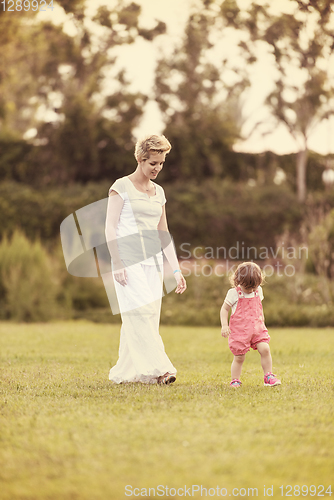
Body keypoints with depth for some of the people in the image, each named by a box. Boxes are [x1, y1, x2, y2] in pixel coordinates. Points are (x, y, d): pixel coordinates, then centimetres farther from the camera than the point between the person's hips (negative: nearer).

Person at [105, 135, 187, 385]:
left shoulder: (158, 192, 16)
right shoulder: (121, 187, -2)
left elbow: (163, 233, 18)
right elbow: (110, 227, -6)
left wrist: (176, 270, 13)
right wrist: (117, 263, -15)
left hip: (152, 261, 6)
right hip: (128, 259, -6)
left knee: (148, 316, 1)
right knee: (141, 312, -16)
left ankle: (124, 372, 7)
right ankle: (155, 368, -19)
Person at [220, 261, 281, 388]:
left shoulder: (258, 291, 7)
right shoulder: (234, 293, -8)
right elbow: (224, 309, -1)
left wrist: (261, 318, 22)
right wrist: (224, 325, -10)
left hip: (257, 328, 4)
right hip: (239, 330, -4)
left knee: (265, 349, -12)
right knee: (239, 357, -1)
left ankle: (269, 377, -1)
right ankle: (235, 381, 15)